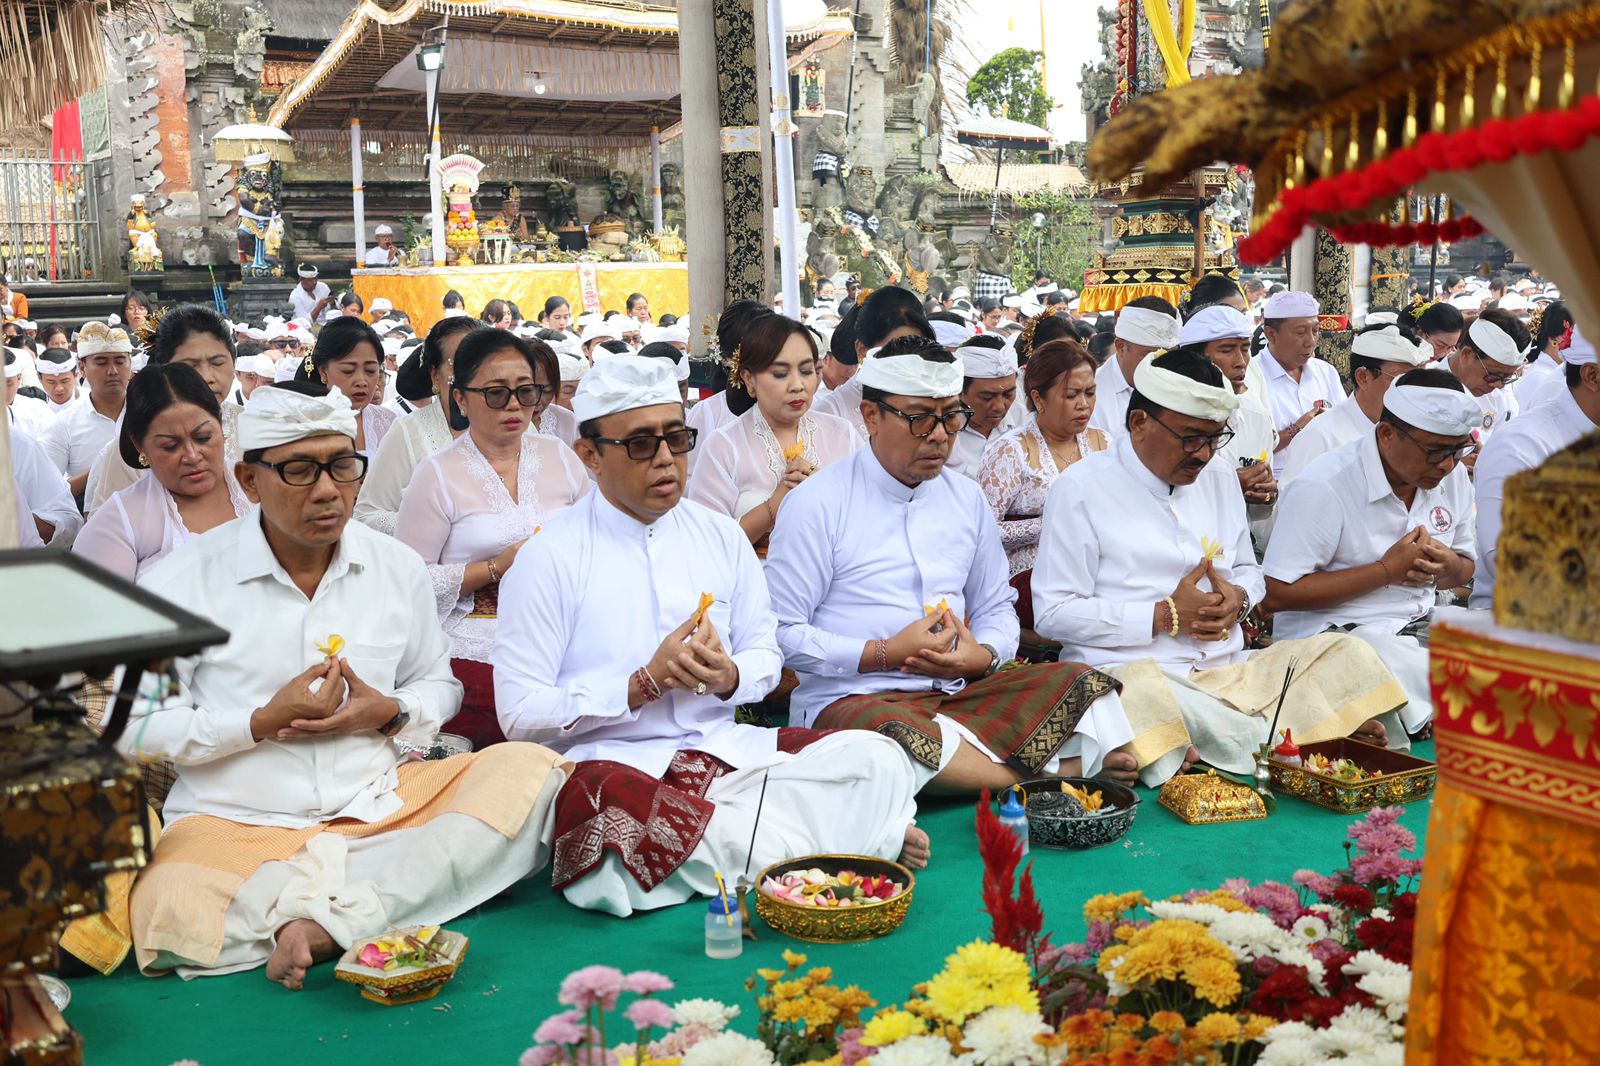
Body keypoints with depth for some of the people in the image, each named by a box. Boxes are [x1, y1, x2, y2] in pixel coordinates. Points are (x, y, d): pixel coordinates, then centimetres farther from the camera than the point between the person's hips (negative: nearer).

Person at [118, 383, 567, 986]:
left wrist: (390, 713, -4)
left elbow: (439, 685, 19)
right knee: (175, 918, -36)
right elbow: (133, 726, -1)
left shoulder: (397, 567, 8)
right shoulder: (184, 581, -3)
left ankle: (320, 917, -31)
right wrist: (261, 723, -14)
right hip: (237, 823, -3)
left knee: (531, 768, -20)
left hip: (380, 805, 4)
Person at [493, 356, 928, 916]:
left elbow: (765, 652, 16)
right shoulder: (550, 559, -4)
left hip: (724, 749, 3)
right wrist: (646, 683, -15)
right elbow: (520, 713, -8)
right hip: (613, 764, -3)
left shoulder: (722, 537, 11)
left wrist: (730, 676, -8)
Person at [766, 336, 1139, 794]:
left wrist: (983, 656, -1)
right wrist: (883, 654, -15)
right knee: (898, 735, -39)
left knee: (1083, 684, -14)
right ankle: (1054, 772, -25)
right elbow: (782, 633, -8)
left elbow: (996, 606, 22)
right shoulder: (817, 505, -5)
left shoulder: (968, 499, 14)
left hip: (958, 693, 6)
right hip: (851, 699, -5)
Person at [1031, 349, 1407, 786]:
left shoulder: (1220, 480, 18)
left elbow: (1250, 570, 29)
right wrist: (1166, 616, -12)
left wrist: (1238, 597, 2)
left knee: (1347, 653, -13)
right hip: (1133, 671, -6)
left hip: (1231, 671, 6)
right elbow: (1053, 614, -7)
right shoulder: (1081, 489, -2)